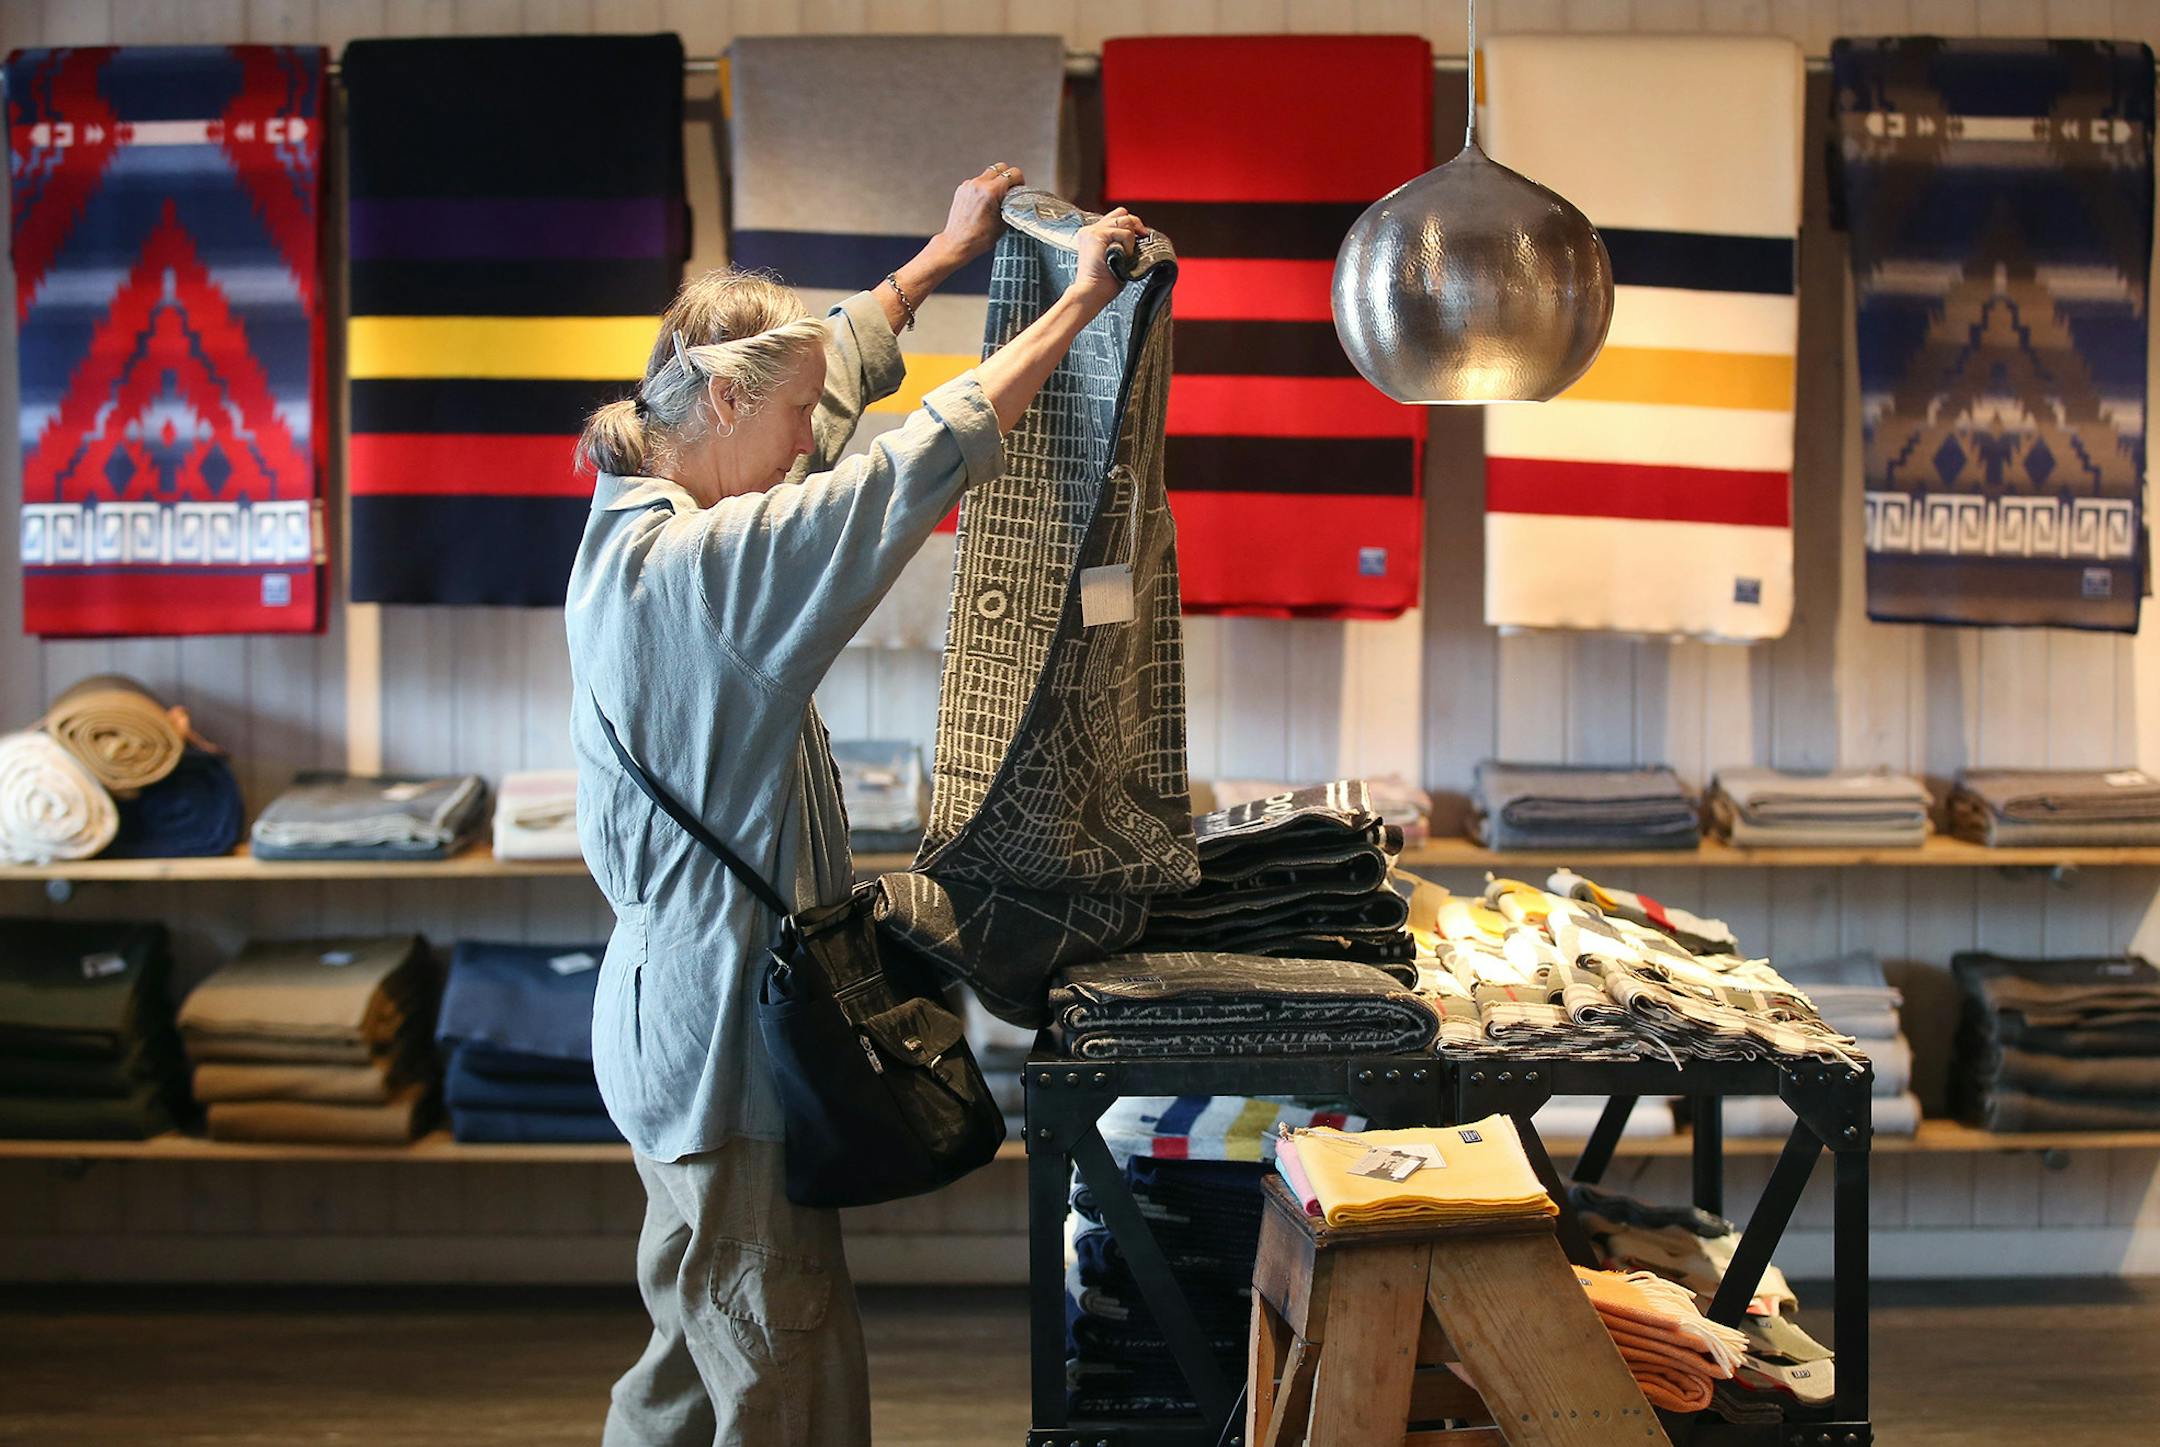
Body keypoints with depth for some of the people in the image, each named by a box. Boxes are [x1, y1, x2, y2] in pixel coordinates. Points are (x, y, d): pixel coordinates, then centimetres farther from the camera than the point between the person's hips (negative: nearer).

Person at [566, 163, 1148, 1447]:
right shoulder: (707, 561, -22)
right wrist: (1080, 301, -15)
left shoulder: (634, 522, 6)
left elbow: (833, 374, 19)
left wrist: (942, 257, 27)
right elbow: (927, 460, -24)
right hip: (728, 1032, -10)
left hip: (675, 1002, 10)